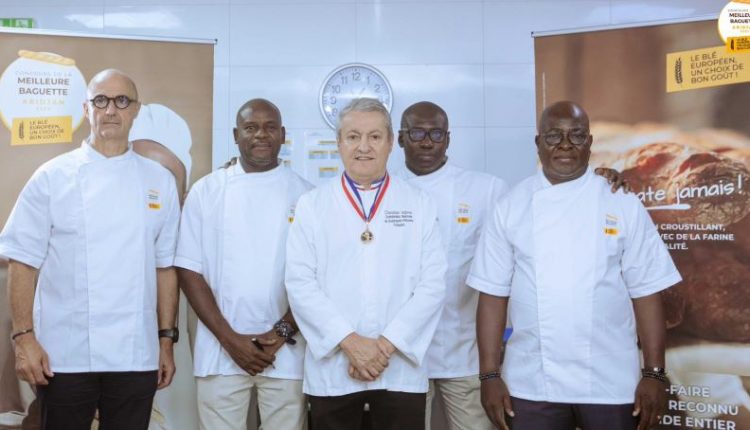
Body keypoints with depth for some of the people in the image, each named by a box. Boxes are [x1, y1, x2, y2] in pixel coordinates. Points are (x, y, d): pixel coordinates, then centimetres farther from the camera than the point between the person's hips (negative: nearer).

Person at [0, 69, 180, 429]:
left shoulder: (159, 181, 5)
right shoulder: (52, 177, -1)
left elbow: (165, 267, 7)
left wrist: (166, 340, 6)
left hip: (136, 355, 2)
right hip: (64, 355, -2)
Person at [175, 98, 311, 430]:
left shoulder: (304, 195, 3)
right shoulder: (206, 190, 3)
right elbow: (189, 270, 0)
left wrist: (282, 332, -9)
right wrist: (229, 338, -8)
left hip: (286, 352, 0)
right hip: (221, 350, 0)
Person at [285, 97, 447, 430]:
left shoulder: (420, 205, 6)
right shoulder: (312, 204, 5)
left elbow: (432, 284, -1)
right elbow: (300, 282, -3)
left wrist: (386, 345, -11)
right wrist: (350, 341, -12)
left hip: (401, 369, 0)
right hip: (332, 369, 0)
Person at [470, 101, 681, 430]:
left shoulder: (623, 205, 0)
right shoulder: (510, 207, 1)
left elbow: (646, 293, -1)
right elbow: (493, 294, 0)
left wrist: (654, 374, -5)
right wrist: (490, 375, -3)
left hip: (610, 383, 0)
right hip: (531, 383, 1)